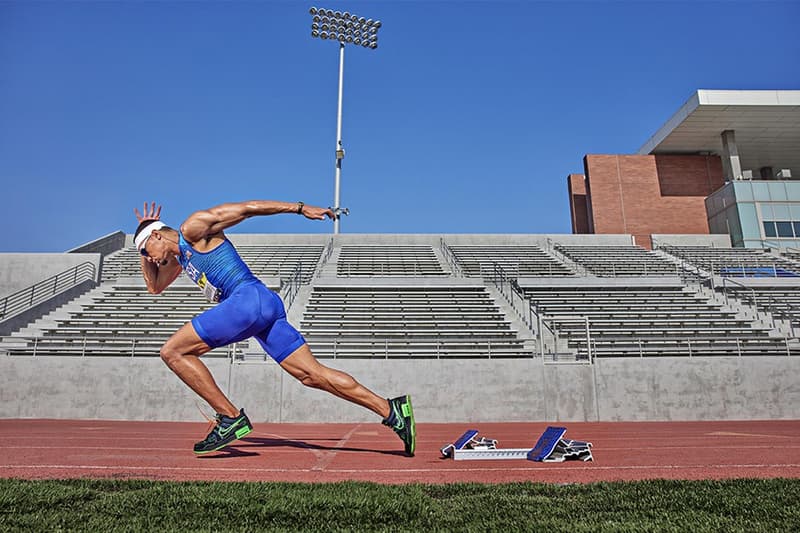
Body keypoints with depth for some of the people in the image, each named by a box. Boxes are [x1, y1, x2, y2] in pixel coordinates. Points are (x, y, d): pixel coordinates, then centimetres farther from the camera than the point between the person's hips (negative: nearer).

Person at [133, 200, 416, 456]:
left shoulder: (192, 228, 5)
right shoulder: (180, 257, 32)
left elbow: (247, 208, 0)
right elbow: (154, 286, 46)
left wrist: (300, 208, -4)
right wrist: (146, 250, 34)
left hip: (249, 299, -9)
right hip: (265, 308, 9)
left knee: (172, 351, -2)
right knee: (313, 375, 1)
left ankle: (231, 418, -4)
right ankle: (390, 410, -2)